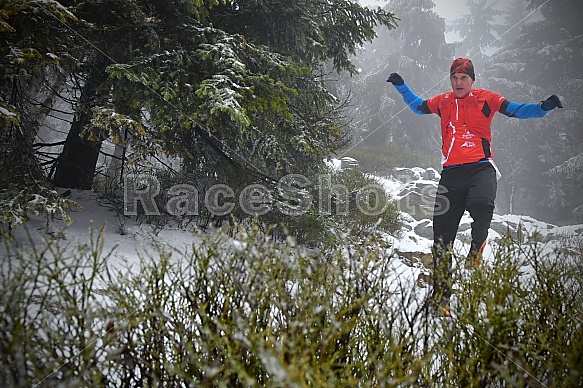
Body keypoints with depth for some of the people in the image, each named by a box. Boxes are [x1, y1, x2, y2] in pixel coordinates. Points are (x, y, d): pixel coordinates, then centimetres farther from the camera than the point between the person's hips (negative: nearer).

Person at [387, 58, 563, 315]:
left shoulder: (485, 98, 7)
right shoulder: (443, 102, 16)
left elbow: (517, 110, 3)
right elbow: (418, 106, 32)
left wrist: (544, 107, -11)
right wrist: (401, 87, 26)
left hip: (480, 168, -3)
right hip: (451, 172, 3)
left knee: (481, 204, -37)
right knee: (442, 233, 1)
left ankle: (476, 251, -8)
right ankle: (441, 295, 10)